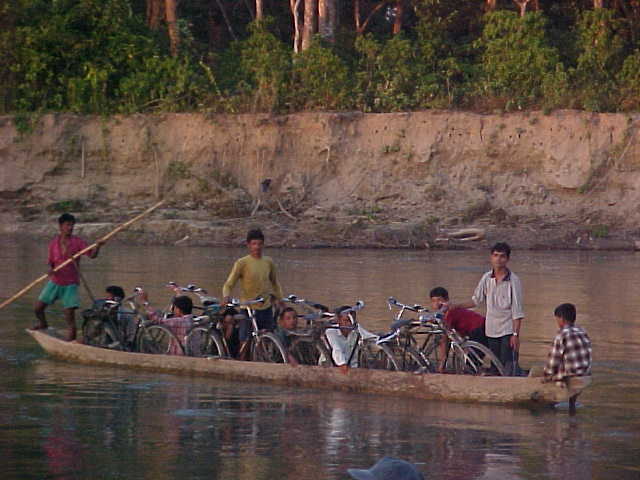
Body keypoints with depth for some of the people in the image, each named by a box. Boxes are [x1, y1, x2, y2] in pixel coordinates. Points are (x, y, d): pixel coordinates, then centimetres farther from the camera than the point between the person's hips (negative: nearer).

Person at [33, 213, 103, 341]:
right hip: (54, 282, 3)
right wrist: (50, 269, -13)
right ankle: (43, 323, 37)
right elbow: (51, 262, 10)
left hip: (70, 284, -3)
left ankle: (71, 337, 5)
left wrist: (97, 247, -36)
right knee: (38, 308, 6)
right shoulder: (54, 243, 3)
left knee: (69, 314, -10)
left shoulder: (78, 242, -6)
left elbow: (92, 255, -15)